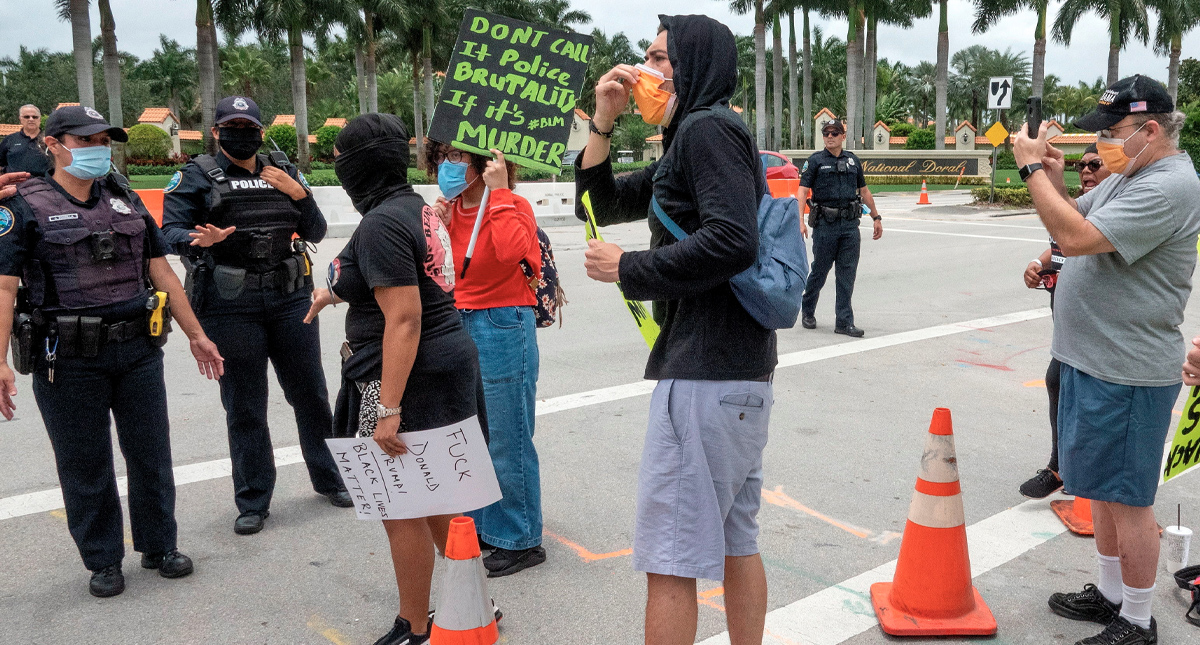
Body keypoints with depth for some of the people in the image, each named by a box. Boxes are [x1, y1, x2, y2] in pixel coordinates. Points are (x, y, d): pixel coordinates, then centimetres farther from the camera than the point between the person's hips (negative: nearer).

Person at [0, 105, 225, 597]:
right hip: (68, 359, -3)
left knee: (151, 454, 11)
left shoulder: (126, 200, 11)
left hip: (138, 350, 4)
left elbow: (162, 272, 13)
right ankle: (102, 561, 25)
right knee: (84, 464, 8)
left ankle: (159, 546, 29)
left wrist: (196, 335, 12)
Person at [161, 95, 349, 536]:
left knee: (310, 392, 11)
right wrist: (198, 240, -29)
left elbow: (315, 233, 10)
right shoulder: (197, 176, 2)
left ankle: (330, 478, 29)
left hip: (290, 300, 3)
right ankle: (253, 502, 19)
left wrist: (299, 193, -7)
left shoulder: (284, 173, 11)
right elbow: (170, 231, -7)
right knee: (244, 405, 6)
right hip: (230, 307, -3)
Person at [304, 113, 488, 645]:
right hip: (448, 360, 10)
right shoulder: (416, 207, 12)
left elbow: (404, 320, -25)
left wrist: (388, 409, -25)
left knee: (401, 511, 4)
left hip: (407, 378, -10)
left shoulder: (382, 224, -18)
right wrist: (339, 291, 38)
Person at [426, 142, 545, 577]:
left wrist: (499, 192, -27)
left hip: (504, 328, -8)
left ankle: (520, 541, 16)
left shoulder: (513, 206, -11)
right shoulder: (452, 210, 9)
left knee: (507, 440, 1)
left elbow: (511, 252, -34)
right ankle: (482, 526, 35)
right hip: (461, 325, 8)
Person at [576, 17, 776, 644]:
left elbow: (732, 241, -24)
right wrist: (603, 120, 11)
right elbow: (600, 204, 23)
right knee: (736, 542, 18)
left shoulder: (705, 127, -9)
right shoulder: (689, 142, 22)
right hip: (741, 374, 10)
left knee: (669, 561, -3)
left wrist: (629, 269, -14)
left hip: (706, 376, -10)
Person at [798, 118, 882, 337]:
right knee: (820, 270, 5)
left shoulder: (853, 160, 13)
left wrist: (876, 217, 20)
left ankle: (844, 322, 6)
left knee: (847, 274, 2)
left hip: (850, 225, 3)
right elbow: (802, 191, -8)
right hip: (825, 223, -3)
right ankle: (807, 311, 26)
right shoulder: (815, 160, 0)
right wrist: (800, 221, -20)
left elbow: (864, 191, 21)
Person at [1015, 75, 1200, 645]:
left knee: (1127, 498, 1)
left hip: (1127, 372, -10)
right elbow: (1076, 217, 18)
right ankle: (1109, 593, 35)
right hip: (1094, 360, 10)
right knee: (1105, 490, 20)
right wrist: (1053, 181, -2)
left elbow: (1077, 237, -29)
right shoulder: (1128, 174, 12)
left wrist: (1033, 169, -20)